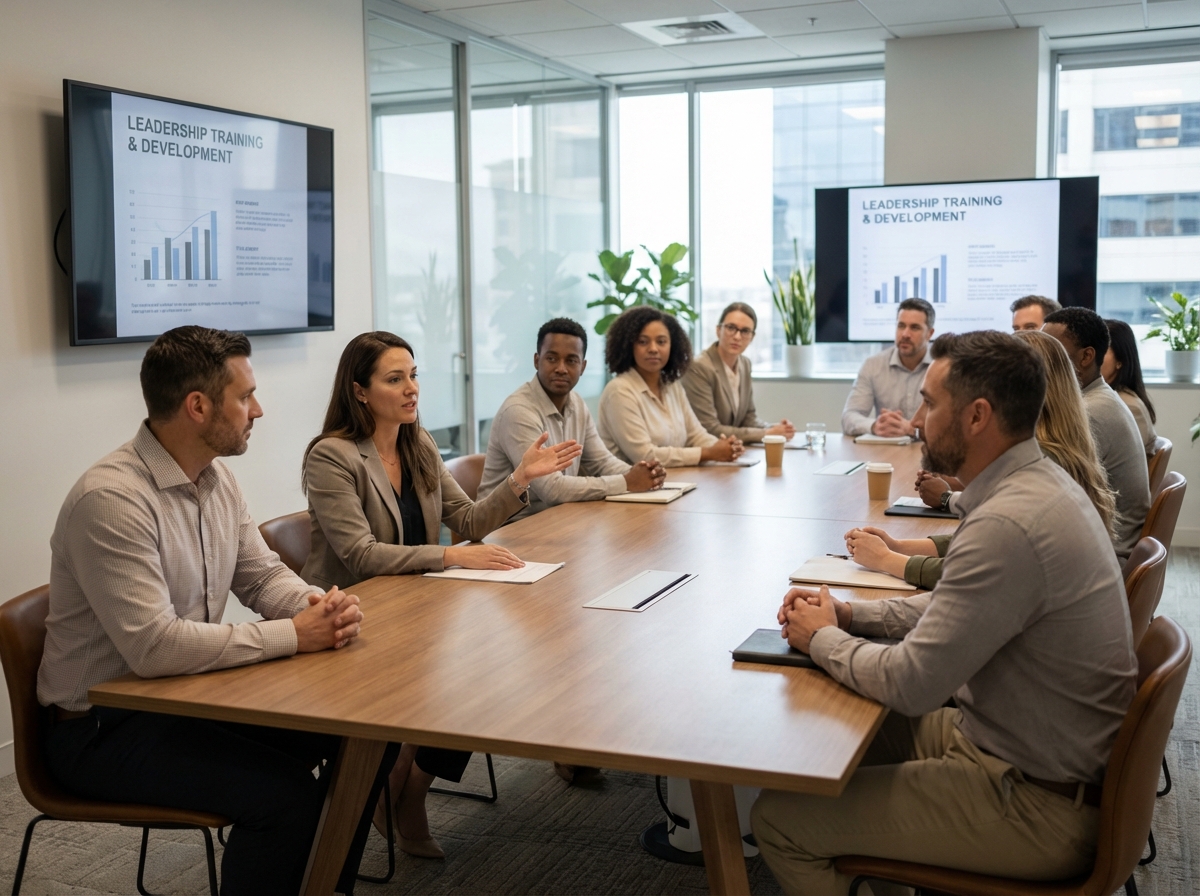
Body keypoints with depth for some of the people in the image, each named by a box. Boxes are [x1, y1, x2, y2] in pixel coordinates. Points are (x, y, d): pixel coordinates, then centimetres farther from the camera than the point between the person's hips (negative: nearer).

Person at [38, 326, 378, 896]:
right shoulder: (111, 498, -26)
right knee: (287, 795, -25)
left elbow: (262, 574, 10)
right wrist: (293, 635, -26)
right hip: (105, 726, -8)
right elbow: (151, 647, -32)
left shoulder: (216, 478, 3)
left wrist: (320, 606, -13)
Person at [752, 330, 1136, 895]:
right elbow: (958, 607, 16)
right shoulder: (1037, 483, 4)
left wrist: (821, 638, -7)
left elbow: (908, 685, -25)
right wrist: (847, 614, 4)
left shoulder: (1008, 524, -30)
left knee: (777, 820, -7)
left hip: (1038, 803, -10)